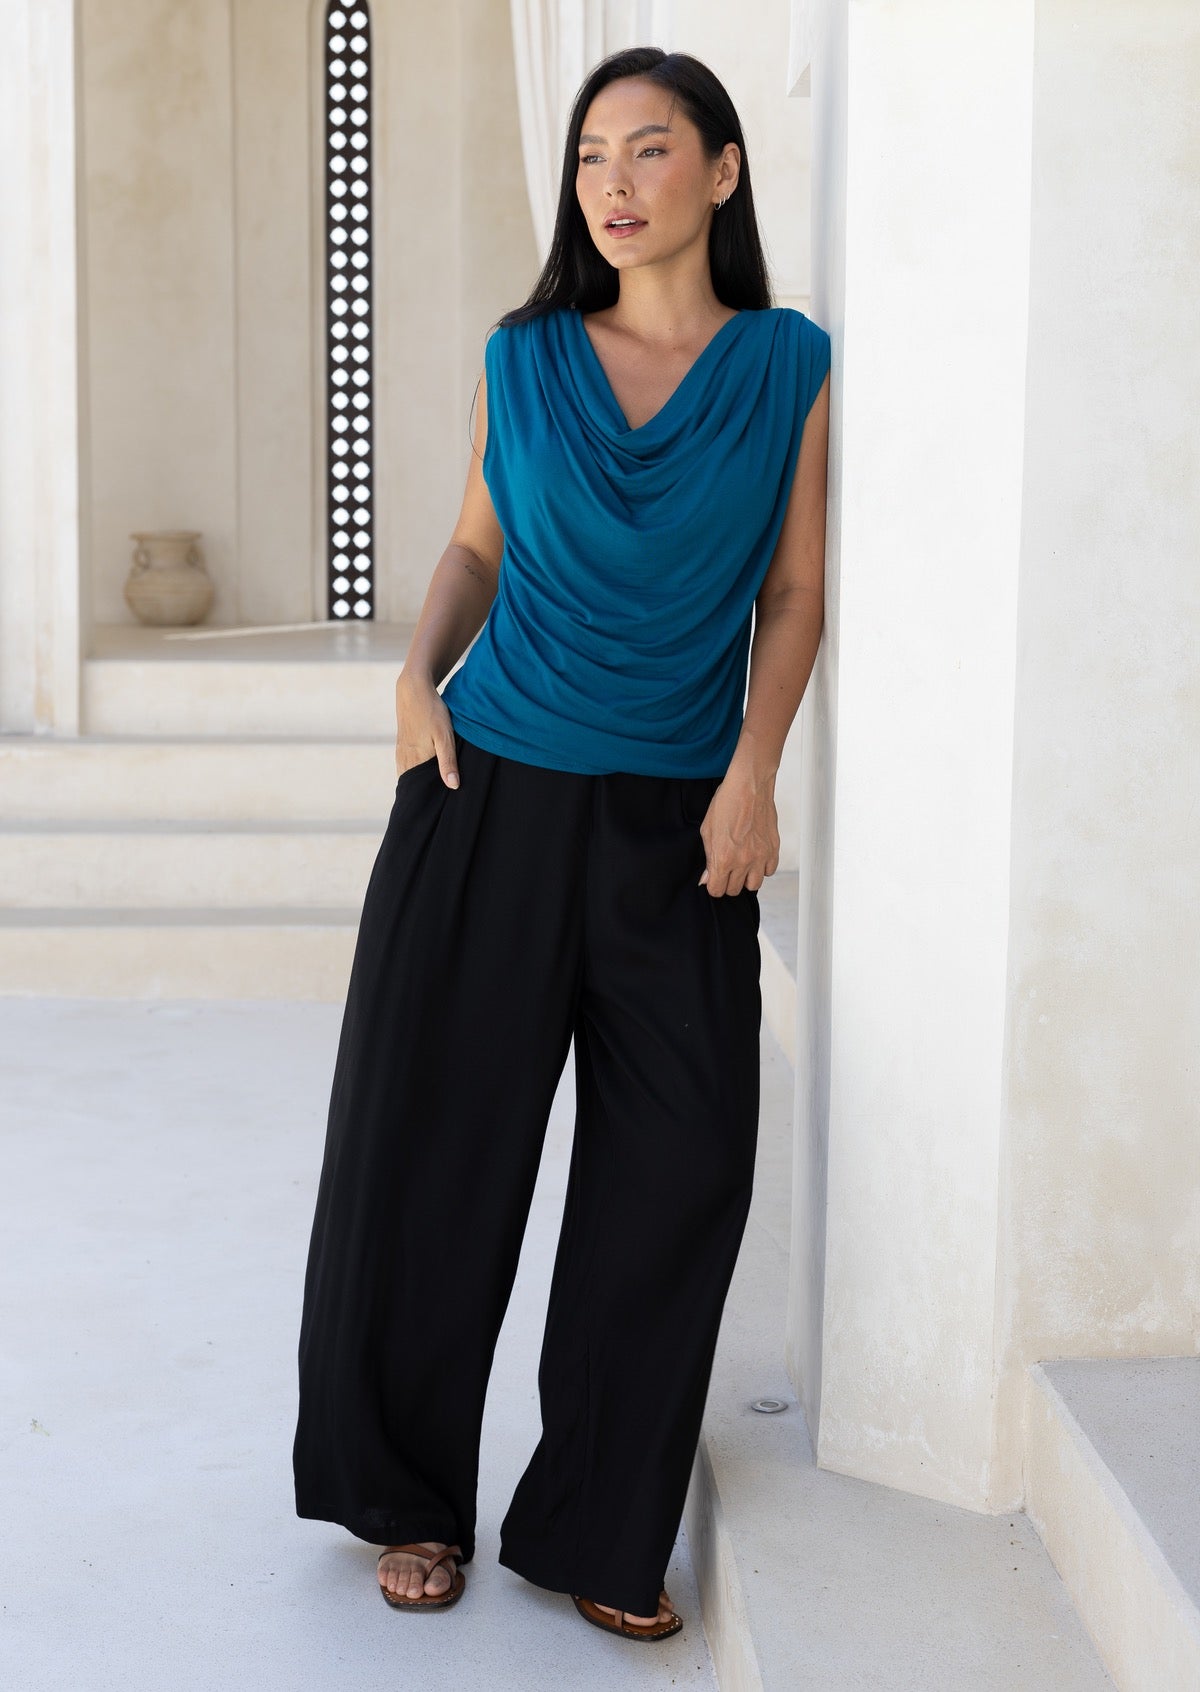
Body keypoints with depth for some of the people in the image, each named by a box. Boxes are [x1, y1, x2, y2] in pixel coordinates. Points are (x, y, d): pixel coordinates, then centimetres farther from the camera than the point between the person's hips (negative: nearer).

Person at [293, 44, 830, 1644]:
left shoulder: (792, 366, 2)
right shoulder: (524, 356, 6)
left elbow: (794, 592, 2)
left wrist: (753, 772, -10)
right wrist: (419, 674, -3)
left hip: (675, 824, -1)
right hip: (490, 792, 1)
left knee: (679, 1168, -2)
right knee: (430, 1147, 4)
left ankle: (601, 1531, 16)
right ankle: (417, 1502, 23)